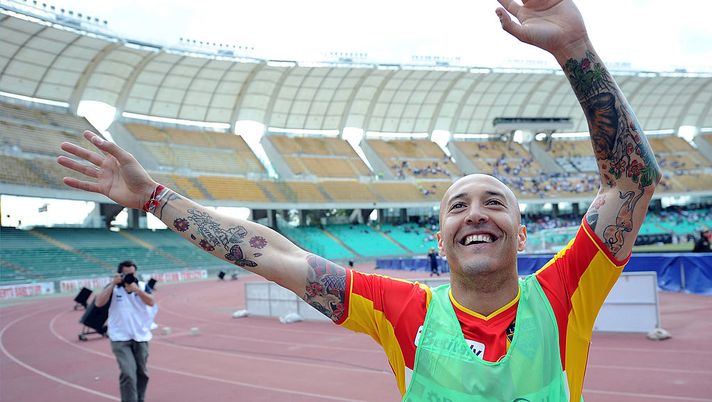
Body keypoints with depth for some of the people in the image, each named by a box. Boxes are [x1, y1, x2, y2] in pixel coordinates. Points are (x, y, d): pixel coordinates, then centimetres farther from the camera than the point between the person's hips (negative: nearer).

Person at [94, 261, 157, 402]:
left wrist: (135, 289, -25)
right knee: (128, 373, -16)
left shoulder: (142, 286, 2)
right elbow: (99, 303, -16)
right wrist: (113, 284, -18)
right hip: (120, 338, -3)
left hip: (141, 337, 3)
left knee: (142, 373, 14)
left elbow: (151, 302, -14)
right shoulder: (113, 288, -1)